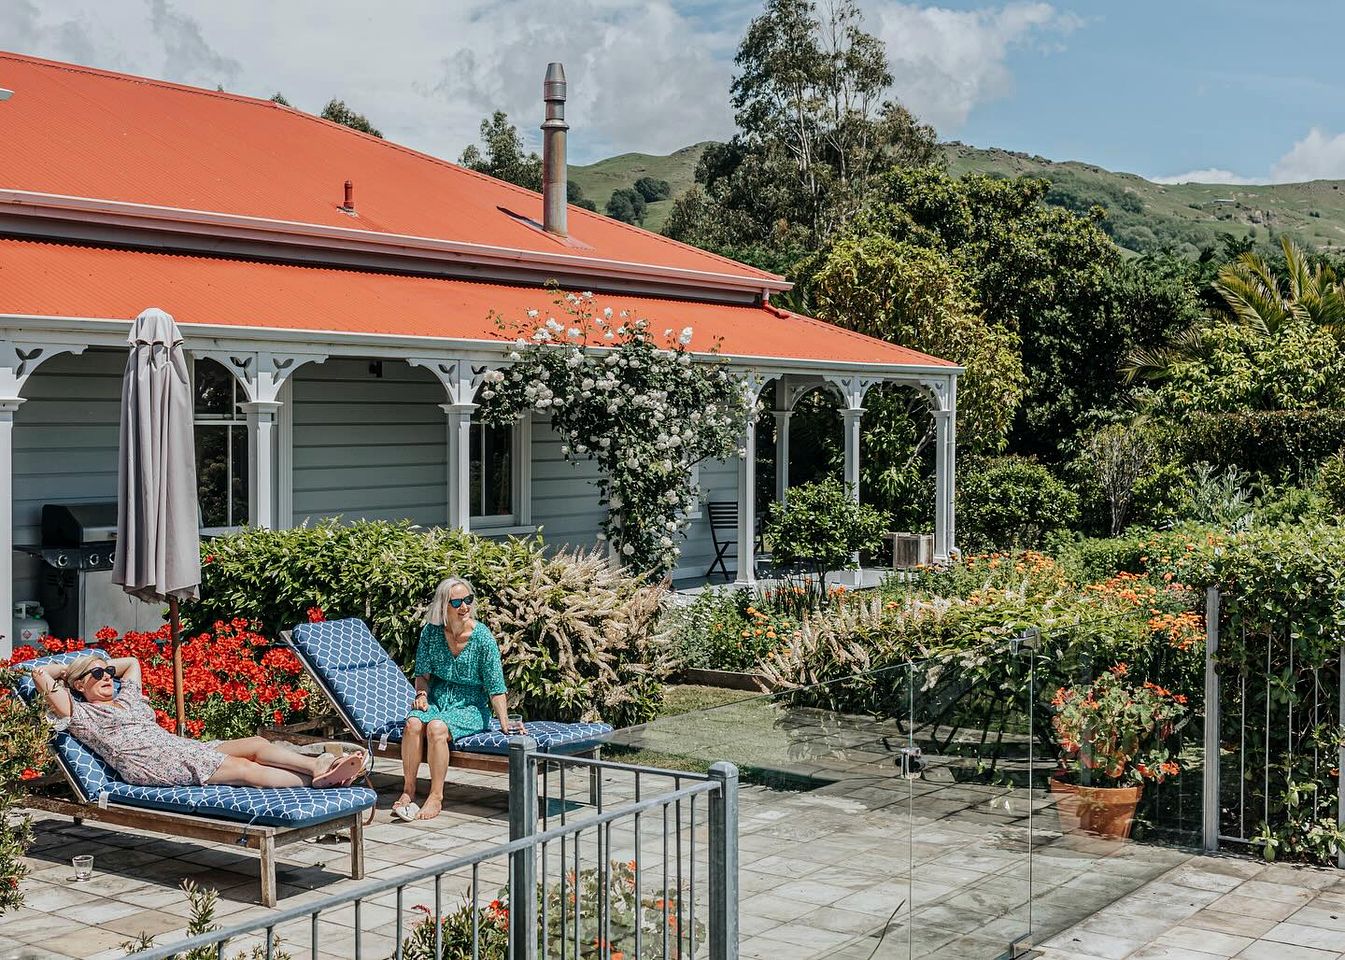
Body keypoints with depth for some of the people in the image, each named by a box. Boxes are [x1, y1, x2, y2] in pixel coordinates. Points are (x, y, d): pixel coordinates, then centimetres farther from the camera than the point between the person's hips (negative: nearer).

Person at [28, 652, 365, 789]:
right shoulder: (80, 715, 9)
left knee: (257, 744, -16)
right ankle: (316, 781, -37)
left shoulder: (127, 698, 30)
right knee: (243, 769, -25)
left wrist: (103, 664, 38)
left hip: (181, 747, 8)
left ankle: (318, 766, -32)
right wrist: (67, 668, 21)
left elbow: (132, 661, 49)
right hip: (150, 766, -8)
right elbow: (39, 673, 3)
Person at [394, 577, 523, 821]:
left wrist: (505, 725, -15)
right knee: (414, 723, -29)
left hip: (470, 706, -3)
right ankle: (408, 791, -20)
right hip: (437, 699, 3)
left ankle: (436, 797, -22)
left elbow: (495, 686, -9)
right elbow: (423, 673, 10)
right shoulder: (431, 631, -1)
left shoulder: (482, 636, -11)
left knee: (437, 727, -33)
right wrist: (422, 693, -10)